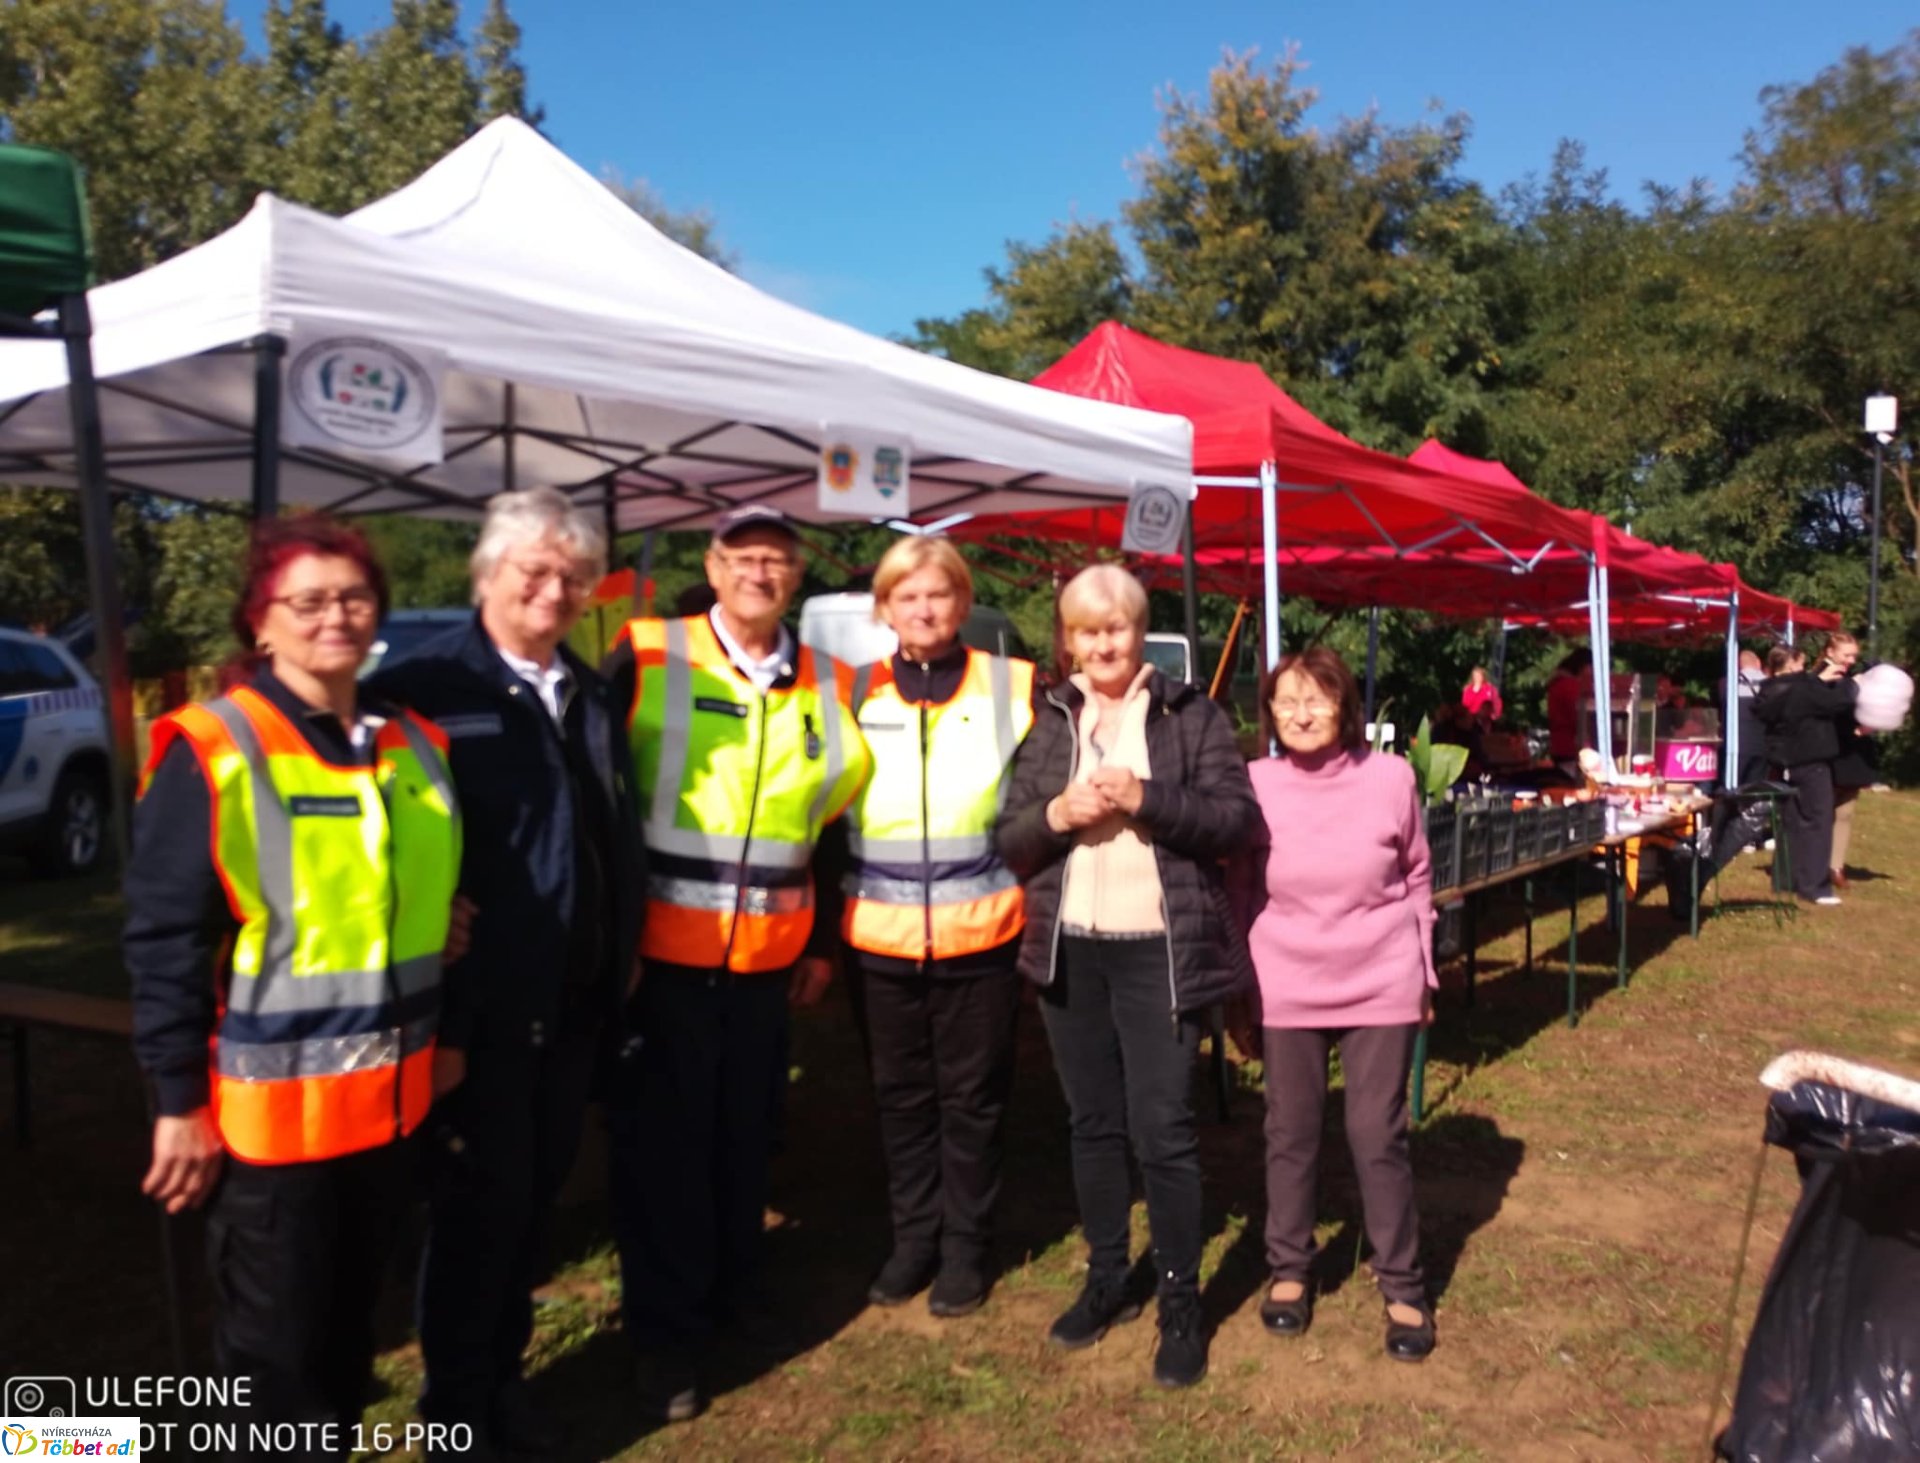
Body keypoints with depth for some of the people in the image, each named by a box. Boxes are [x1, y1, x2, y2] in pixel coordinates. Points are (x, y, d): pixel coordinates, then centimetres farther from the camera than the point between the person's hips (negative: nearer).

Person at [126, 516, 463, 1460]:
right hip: (266, 1113, -6)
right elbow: (163, 942, -12)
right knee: (277, 1349, 10)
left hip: (388, 1099, 6)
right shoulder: (211, 752, -13)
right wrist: (178, 1101, -12)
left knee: (349, 1327, 22)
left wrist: (437, 1042, 11)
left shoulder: (414, 744, 6)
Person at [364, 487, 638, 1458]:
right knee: (480, 1203, 8)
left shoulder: (592, 693, 9)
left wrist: (618, 968, 10)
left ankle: (502, 1376, 39)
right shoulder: (426, 688, -14)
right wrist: (435, 1018, -18)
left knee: (535, 1194, 19)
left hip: (571, 1001, 7)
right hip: (480, 1007, -6)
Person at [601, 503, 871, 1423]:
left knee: (747, 1129, 16)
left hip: (768, 954, 4)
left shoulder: (827, 684, 7)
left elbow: (835, 822, 13)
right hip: (659, 948, -3)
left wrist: (820, 943, 13)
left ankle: (734, 1281, 38)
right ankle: (664, 1329, 21)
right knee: (663, 1137, 6)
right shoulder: (645, 657, -6)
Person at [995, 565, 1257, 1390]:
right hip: (1069, 950, 4)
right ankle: (1106, 1278, 29)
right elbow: (1007, 842, 6)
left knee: (1162, 1128, -1)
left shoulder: (1191, 715, 0)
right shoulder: (1048, 725, 9)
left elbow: (1238, 819, -7)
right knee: (1093, 1123, 13)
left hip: (1160, 951, -3)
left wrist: (1147, 800, -19)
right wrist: (1056, 813, -14)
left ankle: (1180, 1301, 15)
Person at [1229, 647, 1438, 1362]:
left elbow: (1416, 879, 5)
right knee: (1291, 1134, 12)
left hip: (1380, 986, -1)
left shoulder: (1390, 777, -7)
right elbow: (1240, 893, 3)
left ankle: (1403, 1287, 21)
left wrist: (1424, 975, 8)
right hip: (1286, 988, 1)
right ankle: (1288, 1269, 30)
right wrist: (1237, 993, 5)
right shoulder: (1256, 786, -7)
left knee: (1378, 1136, 4)